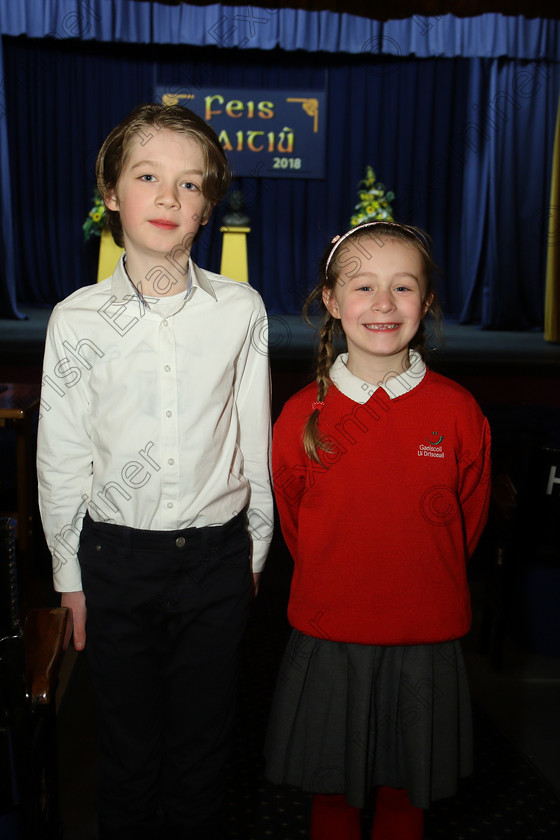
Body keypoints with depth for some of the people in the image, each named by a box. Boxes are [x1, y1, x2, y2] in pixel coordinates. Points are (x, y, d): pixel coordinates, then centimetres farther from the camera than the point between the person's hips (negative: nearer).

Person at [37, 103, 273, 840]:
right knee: (127, 744, 17)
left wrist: (254, 550, 7)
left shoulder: (241, 309, -6)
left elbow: (254, 438, 2)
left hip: (217, 556, 0)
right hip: (116, 554, 0)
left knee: (202, 744, 17)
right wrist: (70, 574, 5)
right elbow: (61, 456, 0)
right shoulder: (77, 319, -7)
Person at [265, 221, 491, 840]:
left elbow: (468, 522, 6)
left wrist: (422, 582, 9)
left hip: (426, 637, 0)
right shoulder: (302, 415, -8)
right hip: (327, 634, 0)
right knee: (331, 789, 17)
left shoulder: (458, 412, -8)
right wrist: (336, 584, 7)